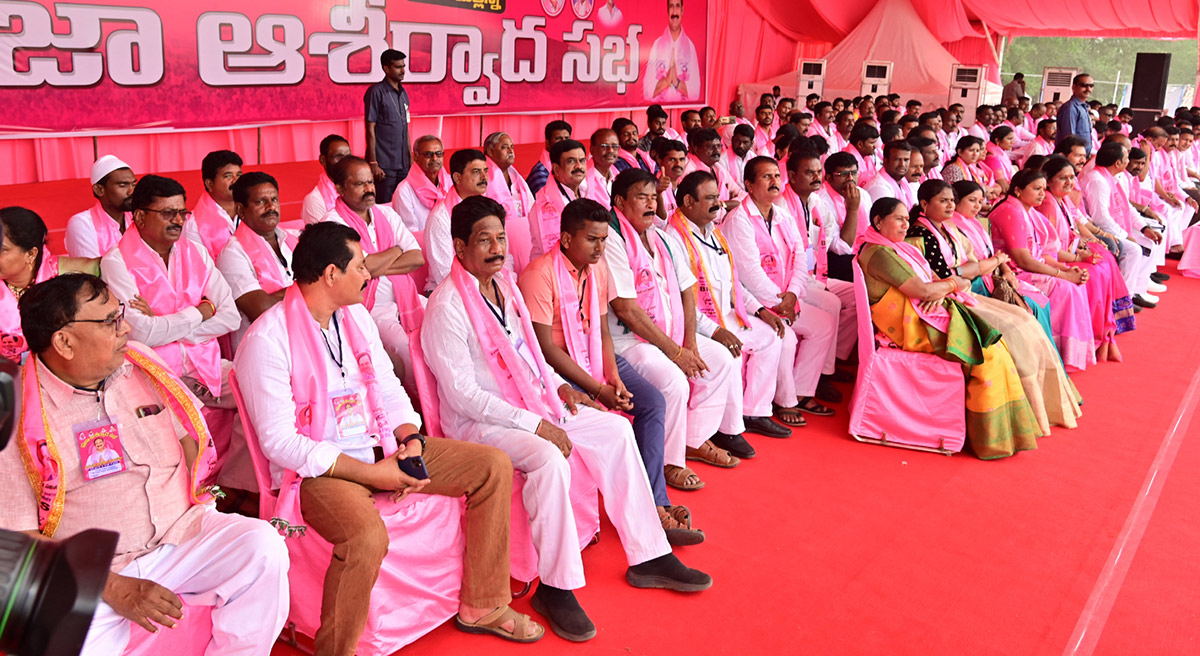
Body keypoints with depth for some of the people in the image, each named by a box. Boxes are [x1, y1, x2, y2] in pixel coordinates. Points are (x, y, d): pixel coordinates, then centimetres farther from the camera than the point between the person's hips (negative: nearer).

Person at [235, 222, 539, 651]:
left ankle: (482, 606, 9)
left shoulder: (356, 315, 10)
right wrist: (370, 473, -20)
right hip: (318, 469, -7)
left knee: (494, 466, -3)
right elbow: (279, 442, -17)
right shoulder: (267, 340, -14)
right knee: (367, 536, -38)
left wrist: (412, 442, -6)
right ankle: (335, 650, -9)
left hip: (382, 449, 8)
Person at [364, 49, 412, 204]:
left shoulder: (403, 92, 14)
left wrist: (410, 157, 14)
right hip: (384, 165, -6)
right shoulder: (376, 92, -7)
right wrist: (373, 163, -14)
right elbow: (370, 129, -10)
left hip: (403, 163, 6)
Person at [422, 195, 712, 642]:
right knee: (548, 457, -34)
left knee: (615, 429, -2)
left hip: (531, 403, 9)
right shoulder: (448, 306, -17)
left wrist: (557, 386, 4)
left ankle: (648, 558, 4)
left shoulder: (505, 285, 9)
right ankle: (555, 587, -18)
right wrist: (534, 424, -22)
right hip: (476, 422, -8)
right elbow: (463, 395, -21)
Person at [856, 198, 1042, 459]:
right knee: (989, 352, -17)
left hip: (931, 312, 9)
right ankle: (991, 437, -9)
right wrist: (953, 284, -1)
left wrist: (939, 292, -7)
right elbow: (922, 290, -18)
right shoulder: (879, 253, -12)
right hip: (914, 326, -9)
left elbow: (932, 280, 16)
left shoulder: (901, 248, 20)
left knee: (995, 338, -5)